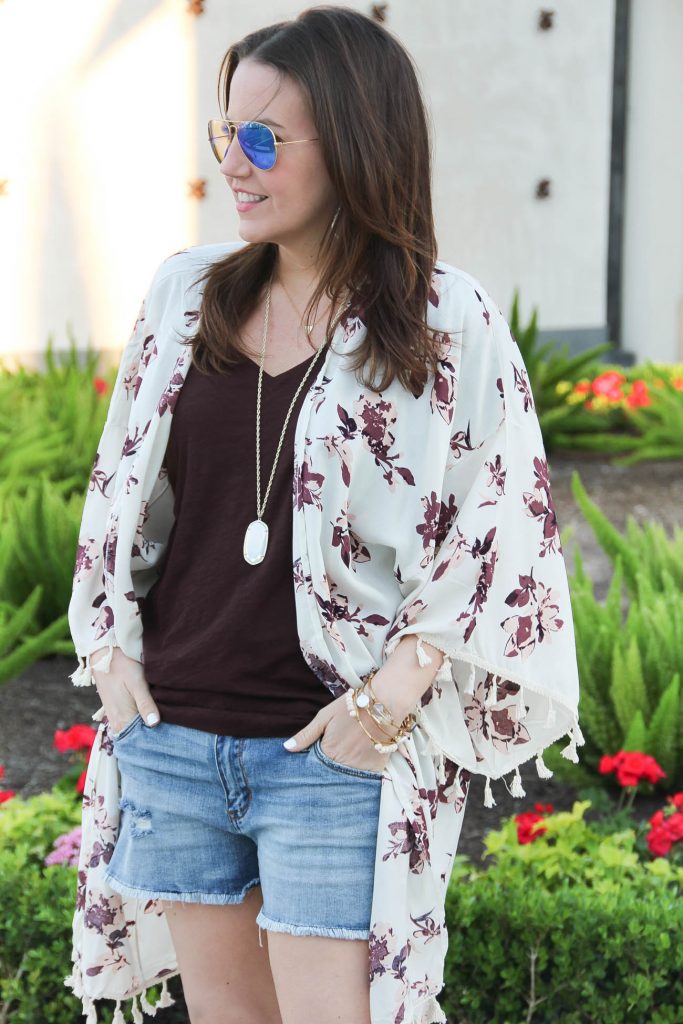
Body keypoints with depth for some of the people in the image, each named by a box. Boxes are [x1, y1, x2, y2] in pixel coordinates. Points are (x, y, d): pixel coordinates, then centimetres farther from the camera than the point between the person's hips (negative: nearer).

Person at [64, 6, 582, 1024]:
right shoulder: (186, 292, 7)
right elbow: (119, 486, 14)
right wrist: (110, 651, 5)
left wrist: (393, 695, -14)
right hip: (171, 737, 5)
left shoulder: (450, 322, -6)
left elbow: (508, 526, -7)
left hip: (337, 753, -4)